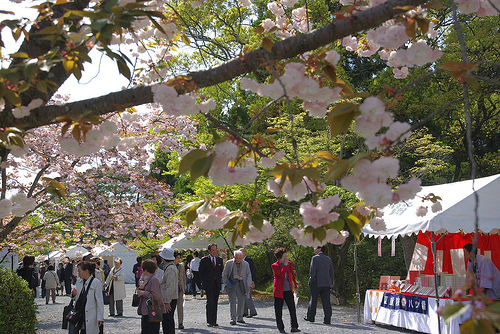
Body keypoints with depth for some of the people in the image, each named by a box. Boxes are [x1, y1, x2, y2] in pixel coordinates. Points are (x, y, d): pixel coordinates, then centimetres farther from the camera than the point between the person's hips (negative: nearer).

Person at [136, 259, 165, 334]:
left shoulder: (154, 279, -17)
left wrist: (143, 293, -17)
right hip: (145, 312, 10)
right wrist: (139, 288, 0)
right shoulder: (147, 279, 15)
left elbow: (156, 296, -25)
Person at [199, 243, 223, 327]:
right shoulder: (204, 260, -2)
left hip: (217, 284, 4)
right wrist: (204, 281, 2)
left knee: (215, 303, 7)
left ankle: (214, 322, 13)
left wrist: (219, 280, 11)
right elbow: (201, 272, 4)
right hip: (208, 285, -4)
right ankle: (209, 321, -7)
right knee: (210, 303, -12)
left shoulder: (220, 260, 11)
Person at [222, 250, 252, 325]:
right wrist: (226, 284, -1)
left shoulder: (245, 264, 6)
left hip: (241, 285, 2)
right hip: (231, 285, -2)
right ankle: (233, 319, -11)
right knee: (232, 301, -10)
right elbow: (224, 275, 7)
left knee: (241, 301, 5)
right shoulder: (229, 263, 1)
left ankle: (239, 318, 18)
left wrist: (249, 285, -5)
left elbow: (248, 275, 6)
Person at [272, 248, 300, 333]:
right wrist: (285, 264, -17)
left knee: (292, 308, -4)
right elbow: (281, 274, -23)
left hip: (288, 290, 3)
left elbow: (292, 275, 19)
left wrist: (295, 286, 23)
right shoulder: (274, 266, -7)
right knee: (278, 311, 2)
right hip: (279, 291, -3)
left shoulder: (289, 263, 7)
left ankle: (294, 327, 1)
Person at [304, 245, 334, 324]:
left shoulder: (315, 258, -5)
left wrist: (311, 280, -4)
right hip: (326, 283, 5)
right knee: (326, 301, 1)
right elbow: (331, 271, 14)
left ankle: (310, 317, 18)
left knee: (313, 300, 8)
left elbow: (312, 270, -12)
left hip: (317, 282, -4)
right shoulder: (328, 259, 13)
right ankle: (327, 319, -7)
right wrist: (331, 282, 20)